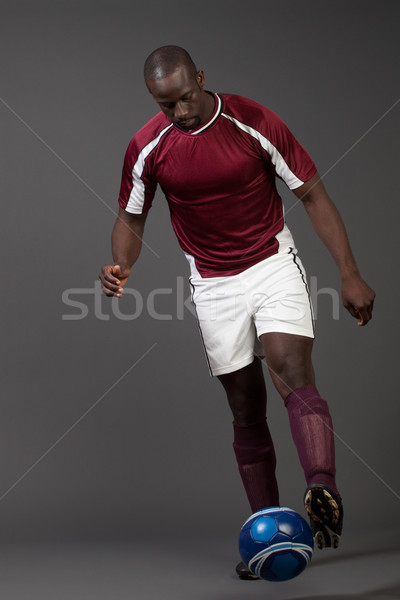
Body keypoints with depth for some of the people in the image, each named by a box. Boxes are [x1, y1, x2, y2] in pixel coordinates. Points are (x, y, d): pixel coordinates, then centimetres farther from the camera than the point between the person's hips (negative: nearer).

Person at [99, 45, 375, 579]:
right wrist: (121, 265, -15)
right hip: (213, 287, 2)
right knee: (246, 410, 4)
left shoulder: (256, 124, -13)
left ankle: (323, 493, -42)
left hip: (274, 265, -2)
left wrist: (350, 274, -9)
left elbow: (313, 195, -6)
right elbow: (131, 218, 7)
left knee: (292, 369, -26)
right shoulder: (147, 148, -7)